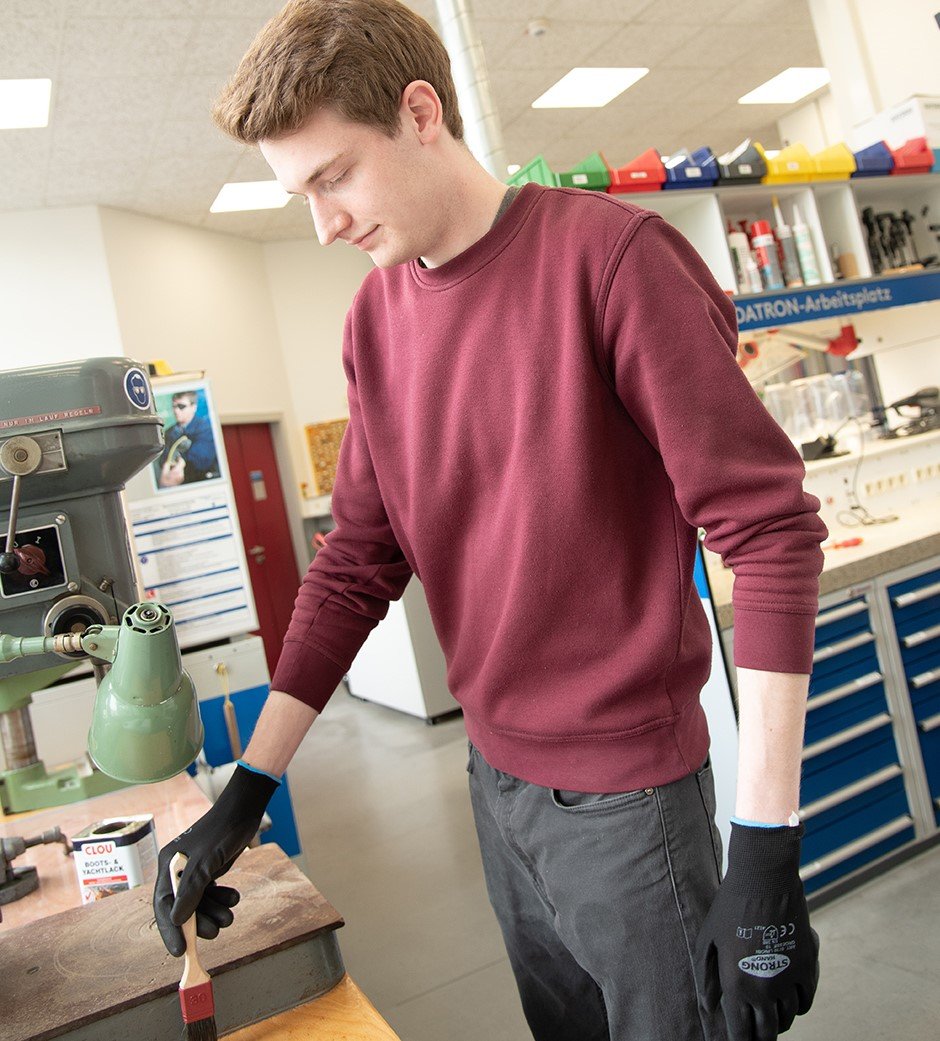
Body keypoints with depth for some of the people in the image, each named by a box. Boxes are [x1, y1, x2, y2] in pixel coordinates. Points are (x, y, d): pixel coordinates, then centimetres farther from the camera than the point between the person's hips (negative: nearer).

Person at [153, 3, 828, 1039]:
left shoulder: (608, 255, -16)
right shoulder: (375, 314, 3)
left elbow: (770, 528, -18)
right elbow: (355, 564, 6)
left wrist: (765, 848, -20)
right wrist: (248, 788, 3)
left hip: (627, 787, -5)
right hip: (497, 776, 6)